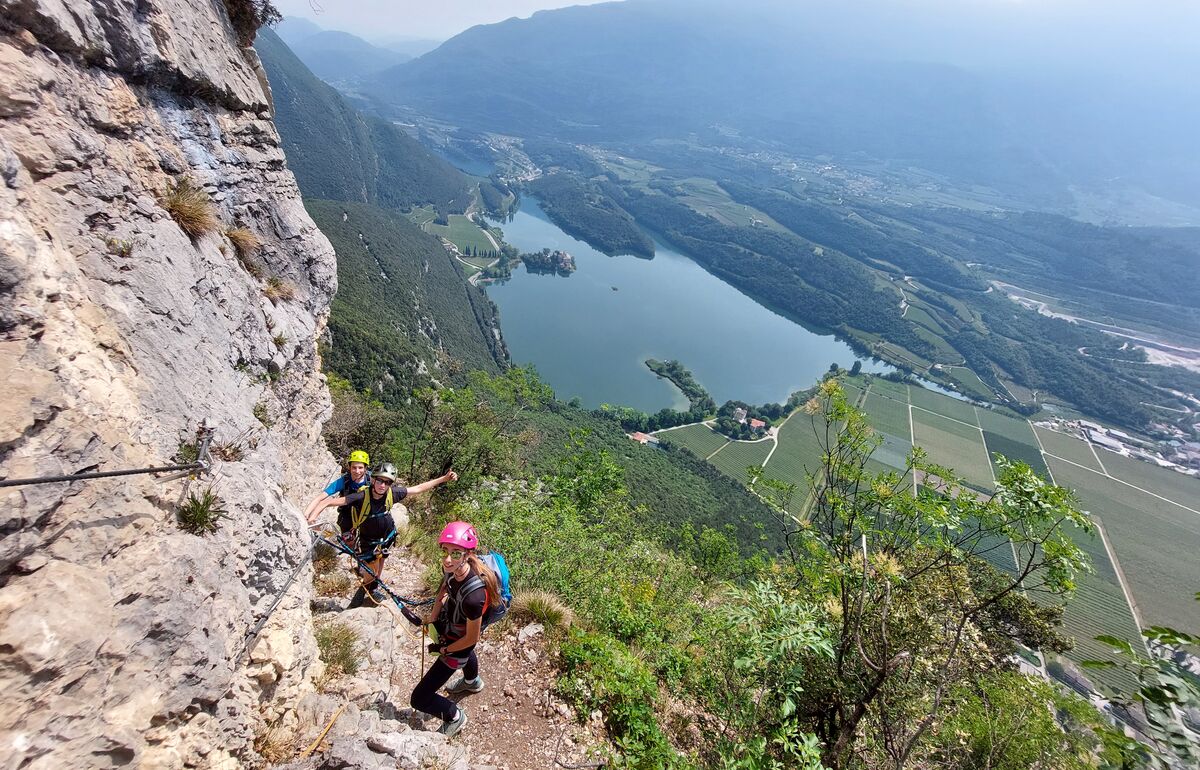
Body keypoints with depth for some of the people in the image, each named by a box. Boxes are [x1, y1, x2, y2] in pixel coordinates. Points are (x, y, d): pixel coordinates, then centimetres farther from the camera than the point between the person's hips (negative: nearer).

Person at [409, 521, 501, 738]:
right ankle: (472, 681, 72)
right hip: (448, 626, 7)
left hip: (459, 644, -7)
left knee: (419, 699, 1)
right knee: (465, 655, 38)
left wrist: (444, 650, -13)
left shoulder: (473, 596, -46)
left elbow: (472, 638, -28)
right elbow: (444, 590, 0)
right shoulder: (451, 568, -26)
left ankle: (455, 717, 31)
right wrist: (432, 618, -3)